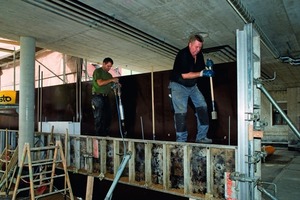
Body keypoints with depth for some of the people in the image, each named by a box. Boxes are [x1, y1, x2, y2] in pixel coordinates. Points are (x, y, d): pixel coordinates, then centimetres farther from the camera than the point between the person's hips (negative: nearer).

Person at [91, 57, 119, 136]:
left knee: (108, 116, 6)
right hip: (97, 97, -7)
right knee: (98, 117, -5)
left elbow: (111, 86, 16)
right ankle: (99, 135, 1)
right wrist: (112, 79, -15)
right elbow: (100, 83, -15)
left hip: (106, 97, 7)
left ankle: (106, 134, 15)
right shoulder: (97, 71, -2)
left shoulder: (109, 75, 18)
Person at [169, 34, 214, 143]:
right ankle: (181, 140, 0)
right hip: (178, 85, -7)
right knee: (181, 112, -11)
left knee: (202, 106, 1)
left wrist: (207, 69, -14)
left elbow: (201, 70, 9)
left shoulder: (199, 55, 1)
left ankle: (201, 137, 9)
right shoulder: (182, 54, -21)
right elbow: (185, 75, -27)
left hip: (192, 86, 7)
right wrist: (202, 73, -30)